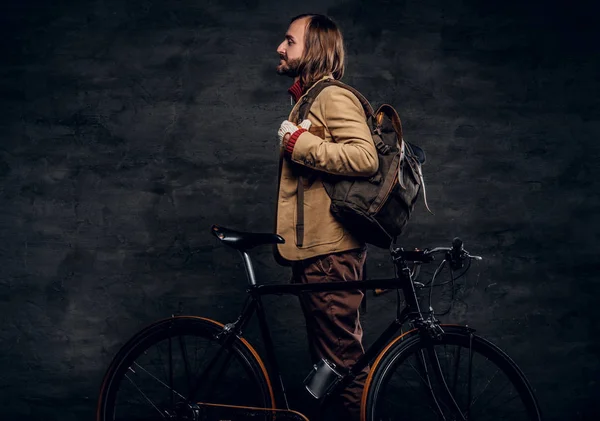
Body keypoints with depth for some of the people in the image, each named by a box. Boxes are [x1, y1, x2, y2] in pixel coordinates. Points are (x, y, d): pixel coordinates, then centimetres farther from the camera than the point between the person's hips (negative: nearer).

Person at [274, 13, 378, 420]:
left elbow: (364, 157, -25)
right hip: (314, 248, 11)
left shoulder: (334, 97, -11)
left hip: (329, 252, -11)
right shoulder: (309, 98, 20)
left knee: (341, 357, -5)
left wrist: (300, 142, -21)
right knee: (330, 354, 17)